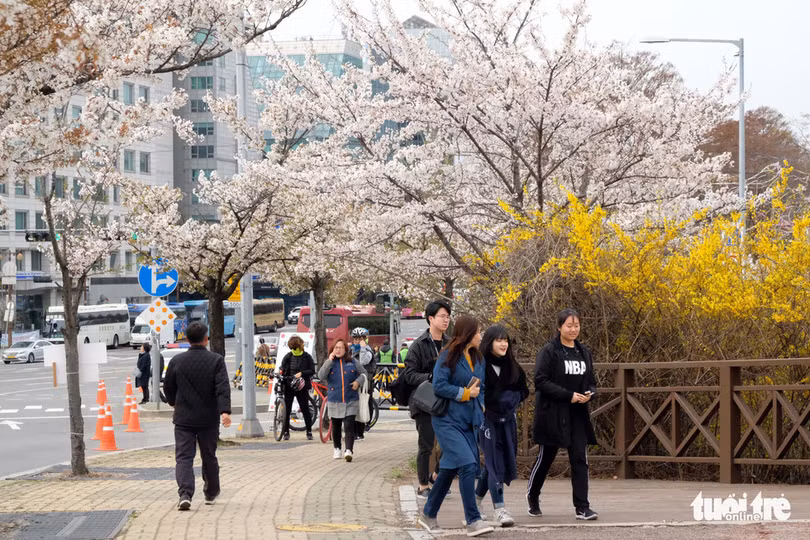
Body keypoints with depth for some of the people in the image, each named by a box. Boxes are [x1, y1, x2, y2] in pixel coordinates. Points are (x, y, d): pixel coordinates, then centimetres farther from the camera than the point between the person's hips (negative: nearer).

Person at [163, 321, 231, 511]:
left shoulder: (177, 361, 0)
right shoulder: (216, 360, -5)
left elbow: (168, 387, 10)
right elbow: (222, 388, -17)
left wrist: (174, 403, 29)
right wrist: (225, 410, -22)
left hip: (183, 418, 0)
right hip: (208, 419, 0)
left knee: (184, 457, -3)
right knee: (209, 457, 17)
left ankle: (185, 494, -22)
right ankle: (211, 493, 32)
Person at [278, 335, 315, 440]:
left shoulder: (307, 357, -1)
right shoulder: (288, 357, 6)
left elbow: (312, 371, -5)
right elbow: (282, 370, 12)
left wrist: (301, 373, -18)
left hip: (301, 387, -2)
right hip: (288, 387, 2)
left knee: (305, 410, 0)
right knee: (286, 410, 3)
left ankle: (309, 432, 8)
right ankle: (286, 432, 12)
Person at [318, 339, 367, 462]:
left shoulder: (352, 362, 4)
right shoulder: (329, 363, 3)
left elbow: (363, 373, 15)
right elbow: (321, 376, -11)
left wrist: (358, 381, -5)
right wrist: (329, 361, -15)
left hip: (350, 401, -1)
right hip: (334, 401, 1)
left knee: (349, 426, -12)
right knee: (336, 427, 12)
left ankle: (349, 451, -18)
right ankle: (337, 449, 30)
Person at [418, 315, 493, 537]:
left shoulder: (478, 358, 11)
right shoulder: (448, 356, -11)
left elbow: (481, 387, 22)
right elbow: (439, 386, -16)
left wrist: (481, 405, 4)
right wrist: (465, 393, -12)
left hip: (468, 422, 8)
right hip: (448, 421, -8)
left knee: (450, 468, 12)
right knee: (468, 465, -18)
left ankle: (428, 514, 27)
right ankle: (473, 521, -16)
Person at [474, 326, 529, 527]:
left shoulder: (512, 366, 7)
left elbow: (523, 390, 14)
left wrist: (512, 398, -5)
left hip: (508, 420, 6)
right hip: (487, 420, -6)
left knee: (502, 463, 13)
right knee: (495, 464, -10)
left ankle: (477, 500, 31)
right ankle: (499, 509, -8)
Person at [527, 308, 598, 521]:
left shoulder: (583, 352, 10)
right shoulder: (549, 351, -8)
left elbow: (591, 381, 17)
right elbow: (541, 381, -15)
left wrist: (589, 393, -6)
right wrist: (568, 395, -20)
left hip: (577, 415, 4)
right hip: (552, 413, -4)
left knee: (579, 459, -4)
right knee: (546, 457, 8)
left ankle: (582, 507, -4)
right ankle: (532, 495, 32)